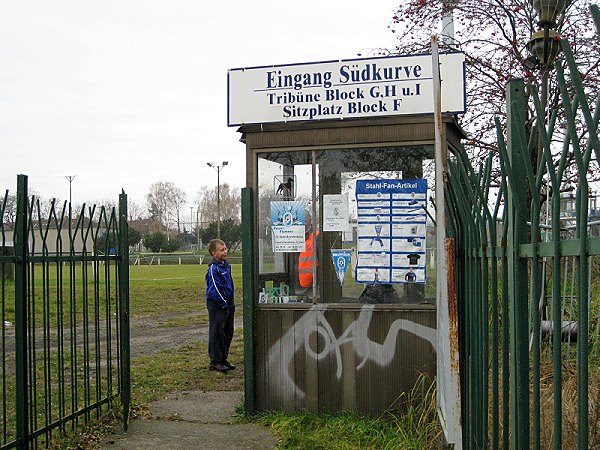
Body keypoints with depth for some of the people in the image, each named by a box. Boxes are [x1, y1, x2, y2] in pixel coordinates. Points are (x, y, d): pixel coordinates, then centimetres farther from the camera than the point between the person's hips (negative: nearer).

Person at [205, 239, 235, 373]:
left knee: (228, 332, 13)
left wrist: (231, 304, 14)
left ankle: (223, 359, 24)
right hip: (217, 305, -9)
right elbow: (214, 291, -20)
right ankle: (215, 362, 8)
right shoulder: (213, 269, -17)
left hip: (228, 304, 9)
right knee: (217, 333, -1)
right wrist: (224, 304, -14)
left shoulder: (226, 265, 10)